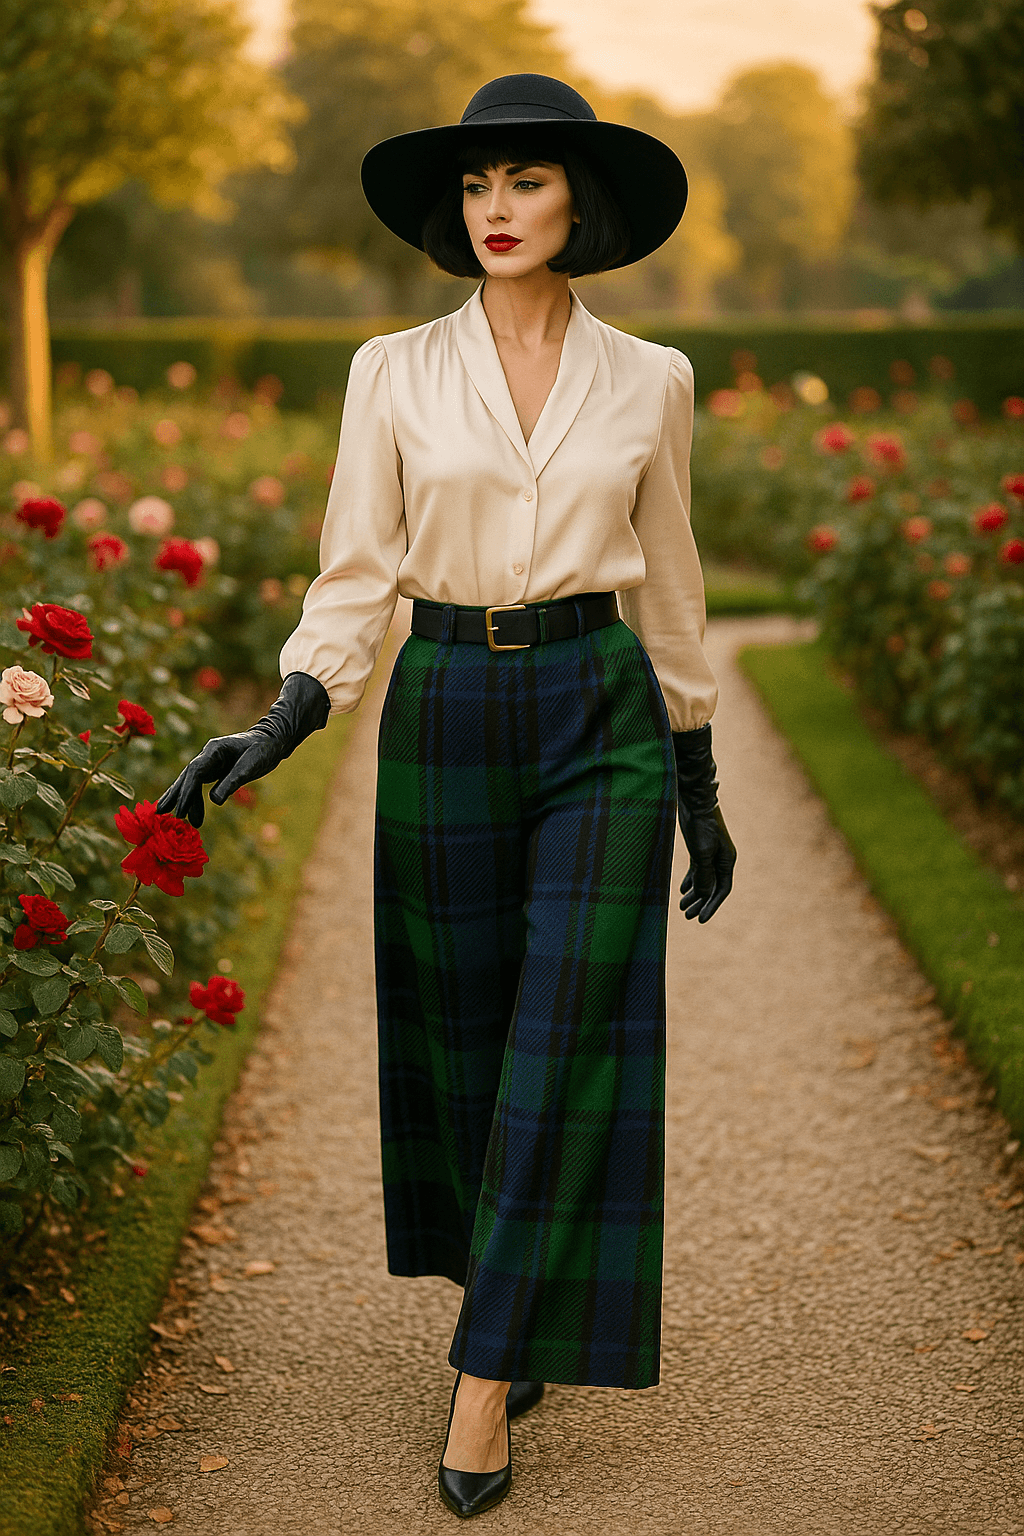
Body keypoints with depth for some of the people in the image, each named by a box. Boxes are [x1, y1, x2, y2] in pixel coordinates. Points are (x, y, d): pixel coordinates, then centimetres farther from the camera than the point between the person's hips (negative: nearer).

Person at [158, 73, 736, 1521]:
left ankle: (485, 1377, 2)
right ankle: (518, 1313, 32)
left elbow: (668, 590, 9)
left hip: (603, 719, 0)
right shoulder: (394, 373, 1)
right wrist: (279, 725, -16)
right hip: (444, 713, 1)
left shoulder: (648, 381, 2)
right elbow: (357, 577, 0)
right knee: (466, 1038, 9)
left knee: (567, 1045, -6)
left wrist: (701, 788, 12)